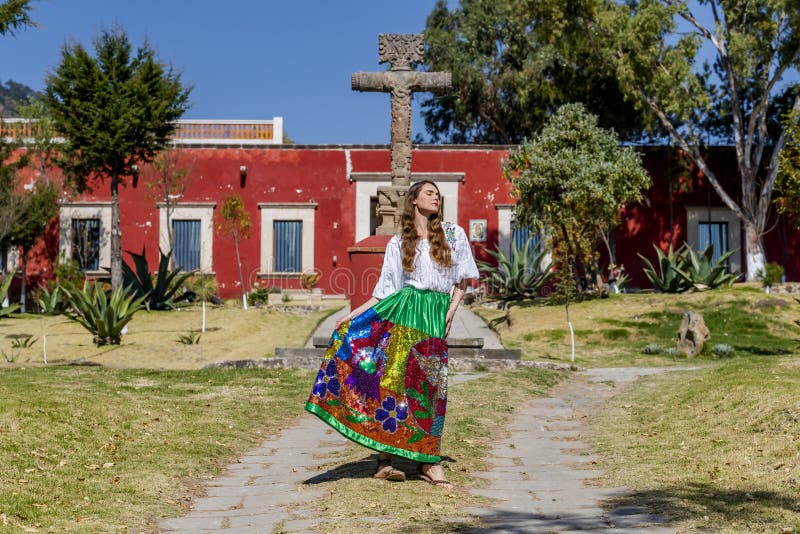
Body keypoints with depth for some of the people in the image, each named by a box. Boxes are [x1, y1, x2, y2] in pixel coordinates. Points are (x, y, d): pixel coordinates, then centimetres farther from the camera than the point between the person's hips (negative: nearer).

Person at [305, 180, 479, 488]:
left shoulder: (454, 234, 12)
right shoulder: (398, 243, 11)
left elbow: (462, 280, 14)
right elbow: (384, 292, 10)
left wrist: (451, 313, 0)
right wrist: (352, 315, 2)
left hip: (436, 316, 1)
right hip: (402, 310, -1)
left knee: (430, 387, -1)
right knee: (392, 380, -7)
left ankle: (429, 461, 7)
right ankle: (385, 459, -3)